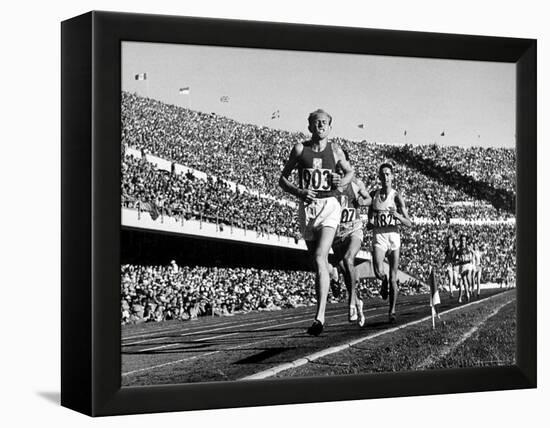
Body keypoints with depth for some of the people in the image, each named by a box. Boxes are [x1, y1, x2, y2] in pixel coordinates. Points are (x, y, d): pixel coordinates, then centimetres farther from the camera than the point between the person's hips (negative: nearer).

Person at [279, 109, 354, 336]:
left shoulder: (334, 150, 6)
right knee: (319, 263, 10)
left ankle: (320, 316, -24)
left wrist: (343, 180, -1)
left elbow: (350, 171, 22)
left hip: (329, 206, -2)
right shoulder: (300, 149, 4)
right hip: (307, 207, 2)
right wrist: (299, 191, -13)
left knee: (319, 259, -19)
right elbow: (282, 180, 6)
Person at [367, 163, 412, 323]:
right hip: (378, 237, 1)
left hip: (394, 237, -1)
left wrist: (397, 215, -21)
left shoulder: (397, 196, 0)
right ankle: (384, 281, 14)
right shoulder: (374, 195, 8)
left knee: (393, 279, -2)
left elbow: (409, 224, -3)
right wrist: (370, 223, -3)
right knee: (378, 272, -22)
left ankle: (392, 311, 8)